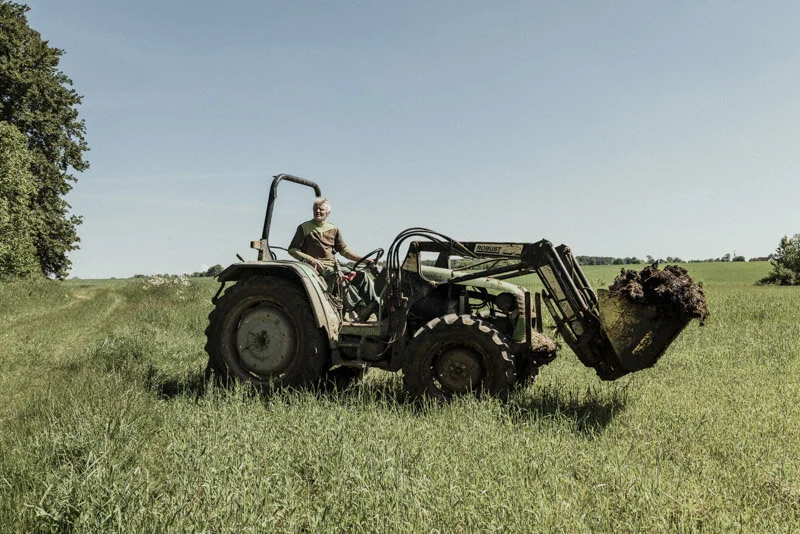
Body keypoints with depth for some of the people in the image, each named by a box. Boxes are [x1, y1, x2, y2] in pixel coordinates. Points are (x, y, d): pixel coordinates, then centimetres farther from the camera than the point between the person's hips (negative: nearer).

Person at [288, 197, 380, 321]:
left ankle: (377, 307, -26)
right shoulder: (304, 228, 7)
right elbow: (292, 249, 2)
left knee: (361, 276, -16)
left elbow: (343, 250, 18)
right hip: (316, 268, -5)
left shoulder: (333, 229, 21)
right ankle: (360, 309, -49)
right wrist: (310, 259, -14)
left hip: (333, 266, 6)